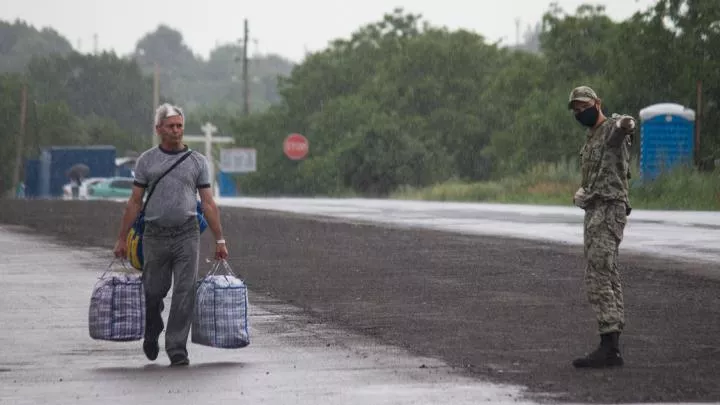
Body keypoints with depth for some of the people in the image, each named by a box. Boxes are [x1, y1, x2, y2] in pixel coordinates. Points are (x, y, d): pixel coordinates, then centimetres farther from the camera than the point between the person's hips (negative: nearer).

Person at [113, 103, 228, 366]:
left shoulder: (197, 161, 6)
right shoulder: (146, 161, 6)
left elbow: (208, 203, 6)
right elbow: (135, 202, 7)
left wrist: (219, 240, 2)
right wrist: (122, 239, 3)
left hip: (187, 235, 0)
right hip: (155, 235, 0)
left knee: (185, 294, -7)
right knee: (153, 293, 9)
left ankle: (177, 349, -3)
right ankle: (151, 337, 35)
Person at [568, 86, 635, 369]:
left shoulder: (612, 128, -8)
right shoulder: (590, 140, 23)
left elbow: (625, 126, -34)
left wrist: (626, 125, -54)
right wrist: (580, 194, 11)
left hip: (609, 210, -10)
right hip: (594, 211, 10)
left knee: (598, 277, -16)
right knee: (608, 280, 8)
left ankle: (608, 345, -20)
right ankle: (612, 349, 10)